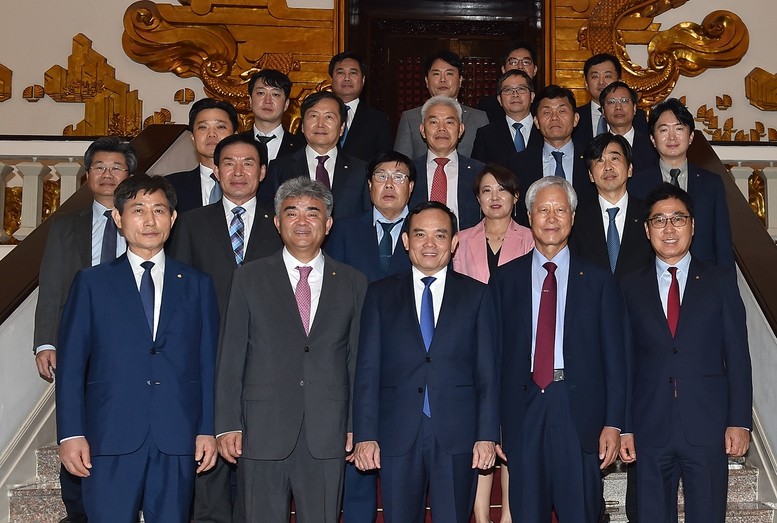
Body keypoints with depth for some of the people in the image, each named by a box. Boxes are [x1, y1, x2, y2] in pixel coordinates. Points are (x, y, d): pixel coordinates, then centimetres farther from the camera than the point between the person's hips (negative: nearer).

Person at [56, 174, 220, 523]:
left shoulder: (198, 285, 12)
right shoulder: (91, 283, 8)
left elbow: (209, 362, 8)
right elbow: (71, 363, 4)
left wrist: (208, 429, 2)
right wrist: (71, 433, -4)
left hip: (178, 441, 1)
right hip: (110, 441, -1)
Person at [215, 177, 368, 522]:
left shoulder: (352, 283, 9)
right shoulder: (249, 278, 6)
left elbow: (358, 359, 8)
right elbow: (230, 357, 3)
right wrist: (228, 425, -4)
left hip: (327, 435, 1)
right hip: (262, 432, -1)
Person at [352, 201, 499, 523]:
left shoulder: (475, 295, 7)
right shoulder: (380, 294, 8)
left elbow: (487, 372, 4)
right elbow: (367, 371, 3)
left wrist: (487, 436, -3)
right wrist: (365, 436, -4)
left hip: (457, 435, 0)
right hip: (397, 436, 1)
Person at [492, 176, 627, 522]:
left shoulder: (598, 280, 7)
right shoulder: (505, 278, 8)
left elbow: (614, 357, 4)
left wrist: (614, 423, -3)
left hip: (581, 413, -1)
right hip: (522, 413, 1)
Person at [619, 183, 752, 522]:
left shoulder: (720, 282, 6)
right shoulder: (631, 288, 8)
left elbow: (738, 356, 3)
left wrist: (740, 422, -4)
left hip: (708, 429, -1)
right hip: (650, 429, 1)